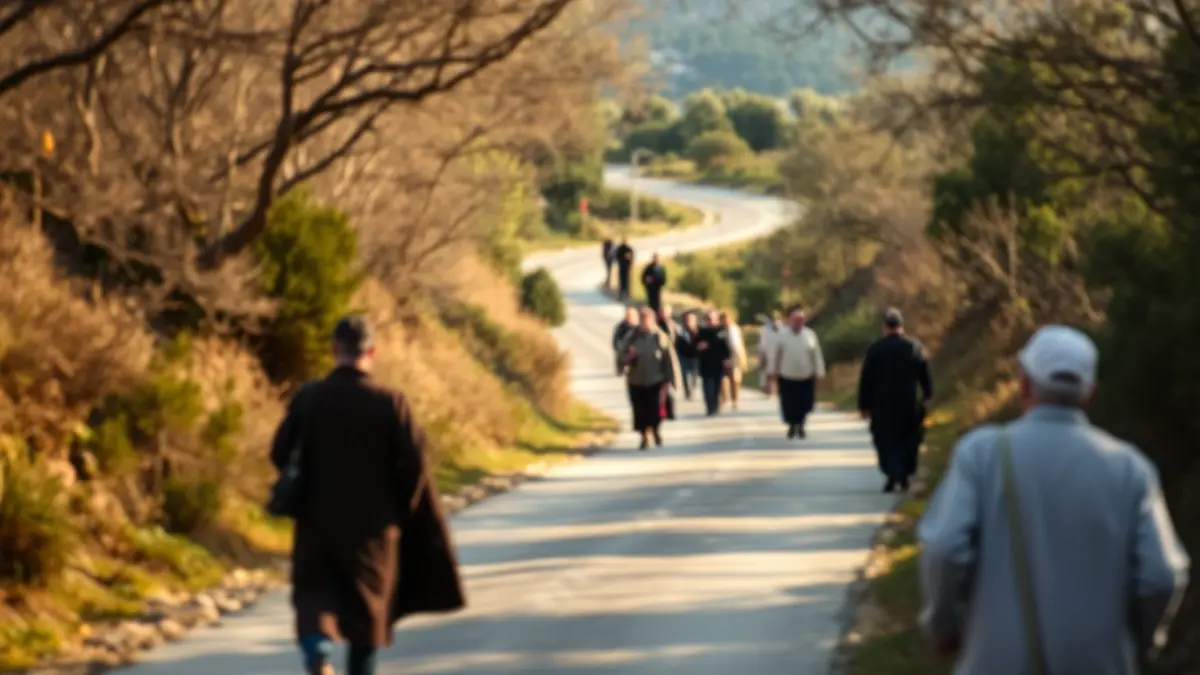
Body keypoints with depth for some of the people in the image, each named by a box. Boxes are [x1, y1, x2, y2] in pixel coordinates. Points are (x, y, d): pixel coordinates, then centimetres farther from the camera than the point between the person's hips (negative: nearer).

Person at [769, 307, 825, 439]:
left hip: (806, 377, 0)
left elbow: (817, 355, 1)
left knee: (804, 404, 3)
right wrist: (774, 372, 7)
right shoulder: (782, 335, -3)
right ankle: (792, 426, 25)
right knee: (789, 403, 3)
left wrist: (820, 373, 0)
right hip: (787, 377, 0)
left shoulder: (810, 335, -2)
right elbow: (776, 354, 4)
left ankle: (801, 426, 26)